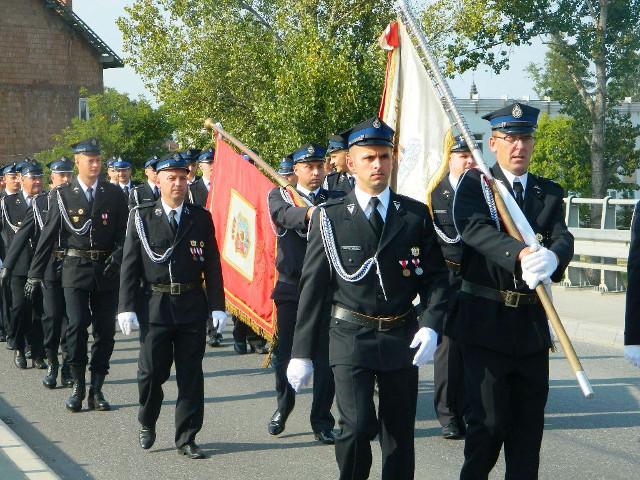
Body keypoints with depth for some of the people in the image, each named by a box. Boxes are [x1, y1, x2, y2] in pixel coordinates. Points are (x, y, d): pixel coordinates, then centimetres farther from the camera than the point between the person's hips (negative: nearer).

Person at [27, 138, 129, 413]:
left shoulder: (114, 194, 7)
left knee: (105, 330, 2)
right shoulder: (63, 195, 3)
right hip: (76, 268, -2)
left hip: (106, 269, 2)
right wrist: (35, 274, 2)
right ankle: (78, 387, 1)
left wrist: (118, 255, -13)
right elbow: (48, 236, 3)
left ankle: (96, 389, 11)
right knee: (77, 326, -12)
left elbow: (125, 232, 7)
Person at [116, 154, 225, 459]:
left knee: (191, 374, 5)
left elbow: (212, 265, 6)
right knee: (151, 371, 3)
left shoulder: (201, 217, 6)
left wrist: (217, 306, -1)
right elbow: (130, 264, 0)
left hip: (192, 305, 1)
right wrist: (126, 307, -7)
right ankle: (147, 423, 29)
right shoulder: (141, 217, 2)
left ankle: (186, 438, 15)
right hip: (156, 305, -1)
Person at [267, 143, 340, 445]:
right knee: (284, 353, 12)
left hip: (326, 290, 0)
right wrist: (309, 213, -43)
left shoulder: (335, 201, 6)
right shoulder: (280, 195, 3)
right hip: (290, 288, 0)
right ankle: (283, 406, 36)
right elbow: (284, 213, -21)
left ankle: (322, 421, 12)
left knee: (325, 357, 0)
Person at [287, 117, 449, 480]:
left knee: (400, 435, 9)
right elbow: (312, 286, -1)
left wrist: (431, 325, -13)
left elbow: (436, 275, 5)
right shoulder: (330, 218, -2)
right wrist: (302, 353, -2)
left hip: (402, 339, 3)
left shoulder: (416, 215, 3)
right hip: (351, 338, -2)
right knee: (358, 426, -16)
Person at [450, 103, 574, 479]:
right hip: (486, 319, -4)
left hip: (533, 321, 4)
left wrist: (551, 257, -31)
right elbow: (475, 228, -20)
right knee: (489, 420, -2)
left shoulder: (549, 193, 11)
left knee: (529, 422, 10)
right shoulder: (475, 184, -1)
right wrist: (520, 253, -37)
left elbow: (563, 237, -7)